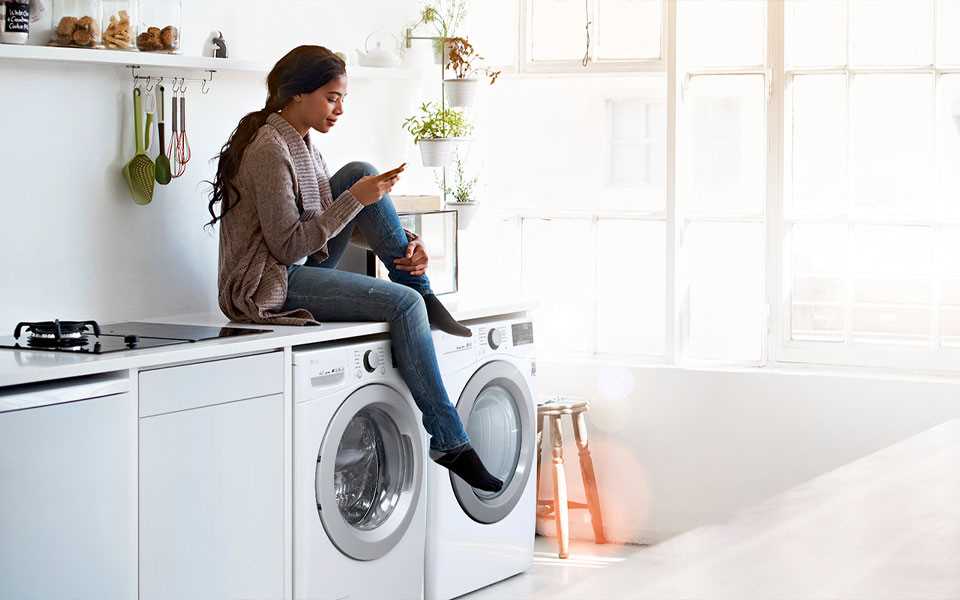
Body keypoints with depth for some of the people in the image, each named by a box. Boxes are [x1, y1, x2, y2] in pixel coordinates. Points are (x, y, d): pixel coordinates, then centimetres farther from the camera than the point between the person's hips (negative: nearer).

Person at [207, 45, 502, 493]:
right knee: (404, 304, -20)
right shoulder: (270, 149, -18)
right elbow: (288, 246, -22)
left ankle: (423, 295, -1)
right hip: (267, 287, -9)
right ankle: (447, 442, -16)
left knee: (359, 173, -2)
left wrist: (402, 242, -2)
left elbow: (333, 221, 15)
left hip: (299, 272, 9)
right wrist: (355, 200, -21)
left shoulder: (300, 142, 12)